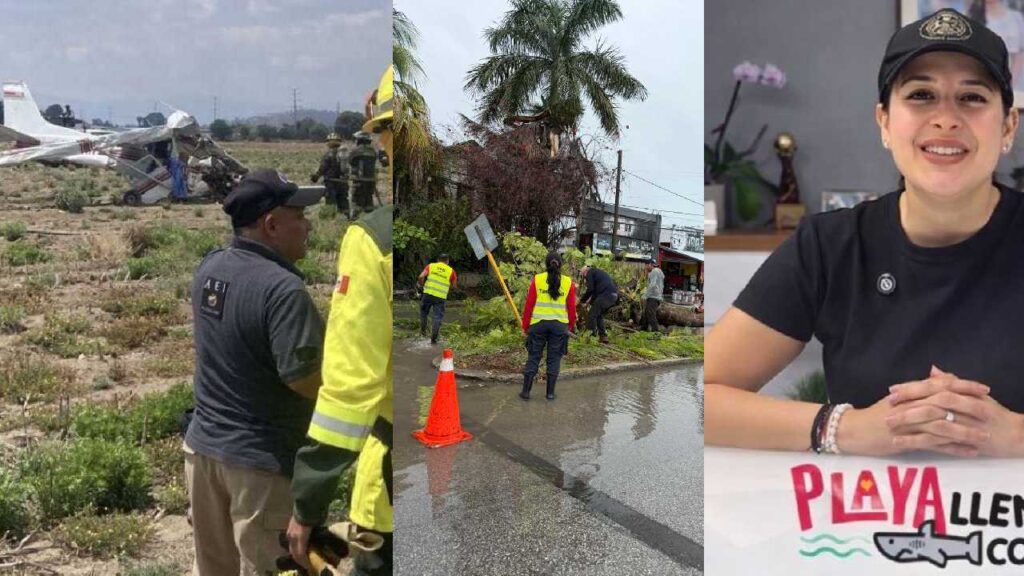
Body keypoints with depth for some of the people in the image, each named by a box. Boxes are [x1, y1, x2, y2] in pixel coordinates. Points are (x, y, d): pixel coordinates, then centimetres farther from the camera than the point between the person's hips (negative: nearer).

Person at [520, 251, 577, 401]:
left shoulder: (537, 280, -3)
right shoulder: (568, 282, -1)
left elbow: (529, 305, -2)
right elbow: (572, 308, 3)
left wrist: (525, 326, 6)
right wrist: (570, 326, 17)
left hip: (538, 324, 0)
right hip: (560, 325, 0)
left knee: (533, 357, 8)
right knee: (554, 359, 10)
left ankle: (525, 391, 10)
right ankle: (550, 392, 14)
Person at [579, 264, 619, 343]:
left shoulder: (590, 272, 6)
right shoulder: (598, 272, 33)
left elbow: (590, 289, -5)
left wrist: (582, 300, 5)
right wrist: (590, 300, 25)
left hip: (606, 294, -9)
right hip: (614, 295, 9)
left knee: (592, 315, -2)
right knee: (599, 315, 20)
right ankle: (603, 337, 18)